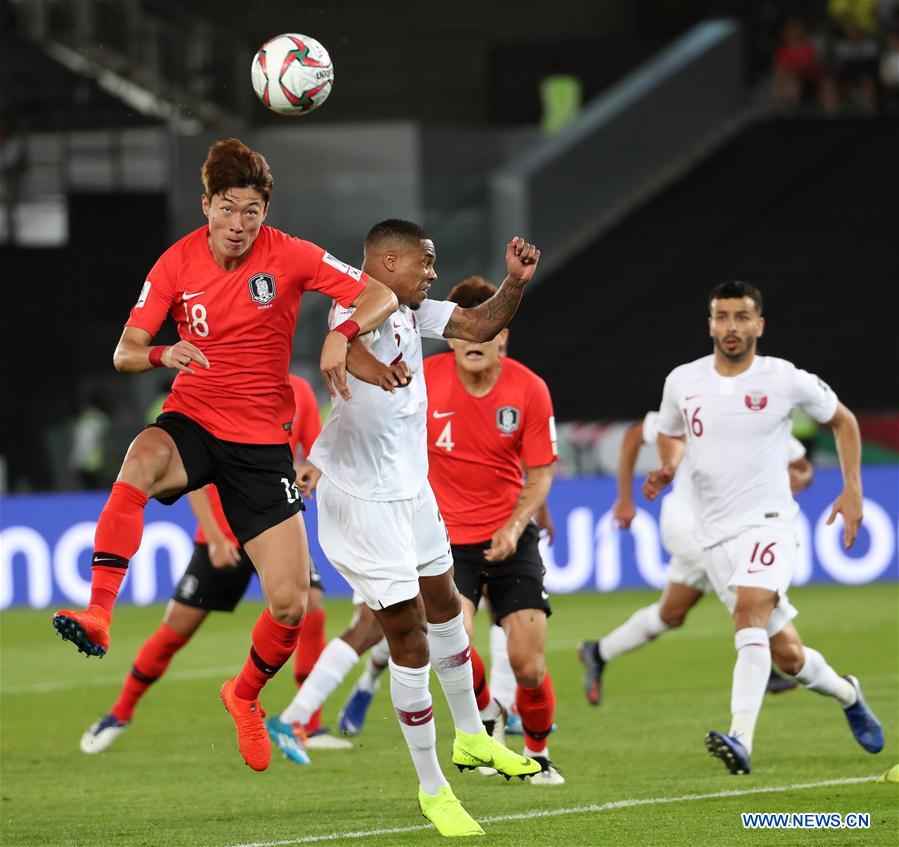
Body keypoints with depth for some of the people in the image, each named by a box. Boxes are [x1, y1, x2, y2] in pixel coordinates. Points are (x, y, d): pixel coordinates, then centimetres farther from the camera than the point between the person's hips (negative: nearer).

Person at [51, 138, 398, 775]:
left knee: (290, 604, -6)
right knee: (138, 463, -39)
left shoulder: (289, 256, -7)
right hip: (191, 424, 0)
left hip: (263, 442, 0)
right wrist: (163, 355, -28)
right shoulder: (177, 262, -5)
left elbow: (381, 296, -7)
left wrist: (343, 334, -28)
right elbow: (124, 353, -5)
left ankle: (246, 695, 25)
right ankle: (98, 616, -42)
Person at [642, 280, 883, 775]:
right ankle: (846, 695, 41)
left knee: (749, 612, -31)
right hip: (714, 532, 4)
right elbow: (670, 435, 24)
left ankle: (741, 741, -40)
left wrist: (852, 489, 5)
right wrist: (668, 467, 2)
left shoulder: (786, 381, -5)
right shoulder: (682, 382, 4)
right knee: (787, 656, 8)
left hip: (767, 521, -4)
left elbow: (842, 421, 12)